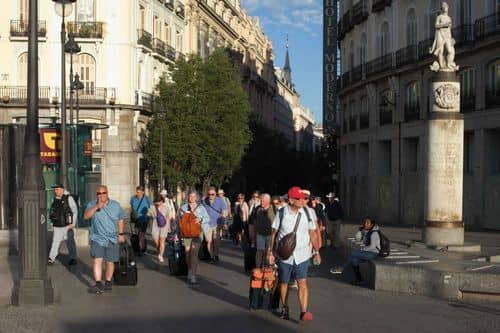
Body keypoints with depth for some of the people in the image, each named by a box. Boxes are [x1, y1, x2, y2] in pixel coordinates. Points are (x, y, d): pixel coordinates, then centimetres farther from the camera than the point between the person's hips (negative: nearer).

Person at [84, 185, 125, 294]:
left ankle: (108, 283, 23)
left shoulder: (116, 205, 5)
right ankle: (98, 284, -12)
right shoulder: (92, 204, -1)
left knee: (110, 262, 7)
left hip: (112, 239, 2)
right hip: (97, 239, -1)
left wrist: (121, 234, 11)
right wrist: (96, 207, -27)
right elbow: (86, 216, -16)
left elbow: (120, 220, 14)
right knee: (97, 260, -13)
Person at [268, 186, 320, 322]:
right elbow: (274, 233, 3)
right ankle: (284, 308, 31)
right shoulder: (281, 213, -4)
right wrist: (271, 251, 3)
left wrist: (317, 251, 7)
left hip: (302, 255, 0)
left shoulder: (306, 213, -1)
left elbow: (312, 234, 7)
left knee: (302, 282, -11)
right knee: (284, 283, 12)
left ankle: (304, 312, -13)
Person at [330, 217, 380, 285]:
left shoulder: (374, 233, -17)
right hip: (367, 252, 8)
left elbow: (372, 246, -21)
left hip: (373, 253, -8)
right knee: (354, 260, -13)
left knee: (353, 253, -19)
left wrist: (363, 249, -12)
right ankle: (359, 280, -7)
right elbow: (358, 238, 7)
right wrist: (360, 229, -4)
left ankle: (341, 269, -8)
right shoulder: (366, 231, 10)